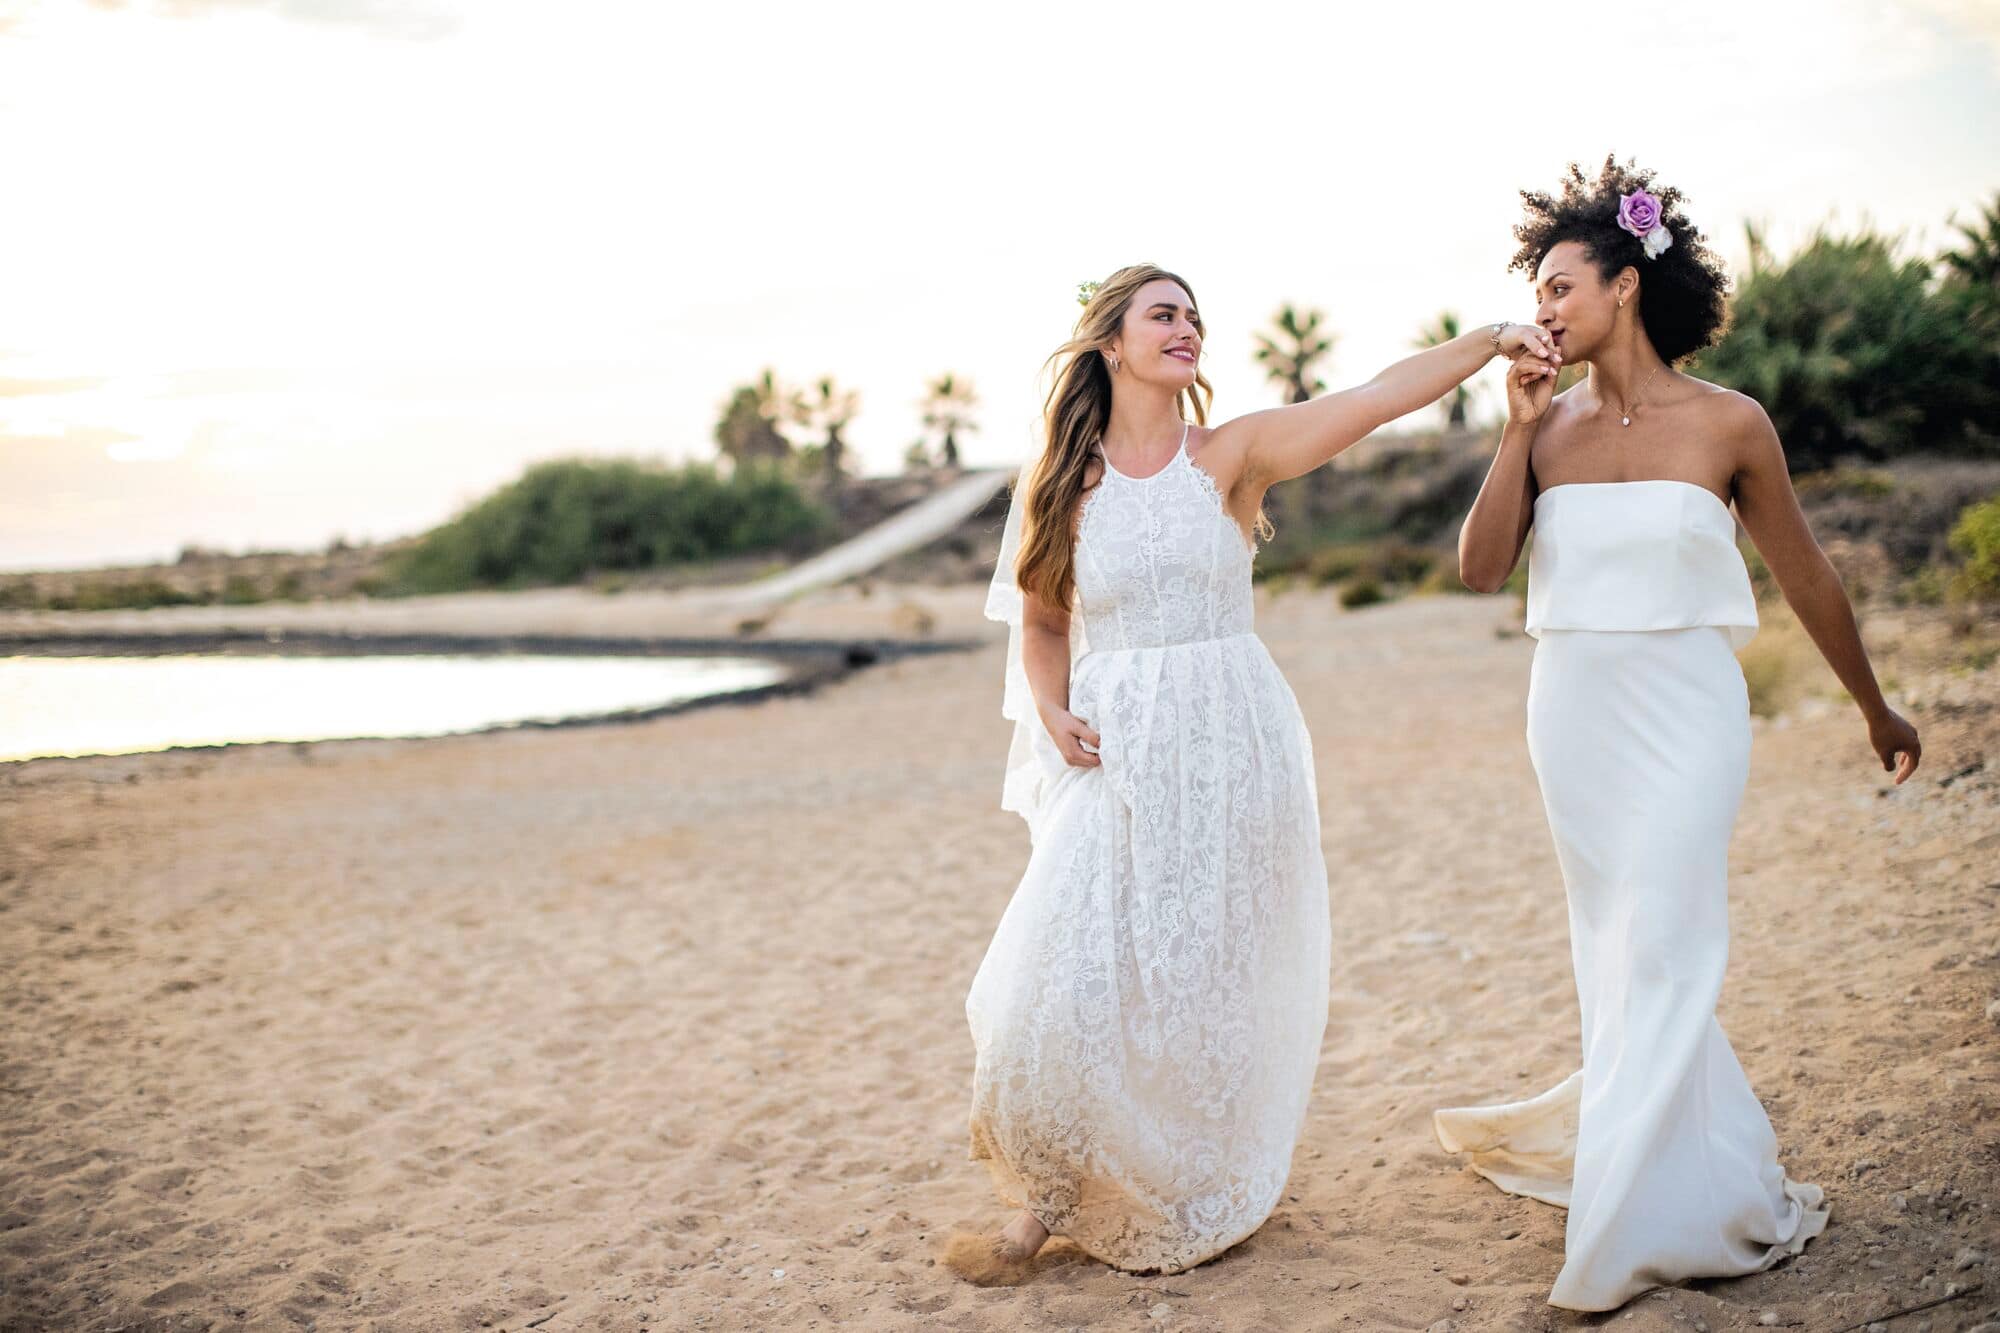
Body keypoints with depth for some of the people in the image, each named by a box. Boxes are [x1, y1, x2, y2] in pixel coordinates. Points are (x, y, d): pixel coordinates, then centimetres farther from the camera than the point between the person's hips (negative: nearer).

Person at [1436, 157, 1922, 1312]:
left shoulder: (1728, 424, -5)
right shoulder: (1550, 425, 3)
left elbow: (1807, 578, 4)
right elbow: (1481, 570, -4)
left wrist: (1877, 710, 14)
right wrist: (1519, 435, -11)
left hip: (1685, 715, -4)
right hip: (1574, 715, 4)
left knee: (1661, 954, -6)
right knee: (1615, 953, 11)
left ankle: (1636, 1225, 6)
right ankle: (1713, 1164, 30)